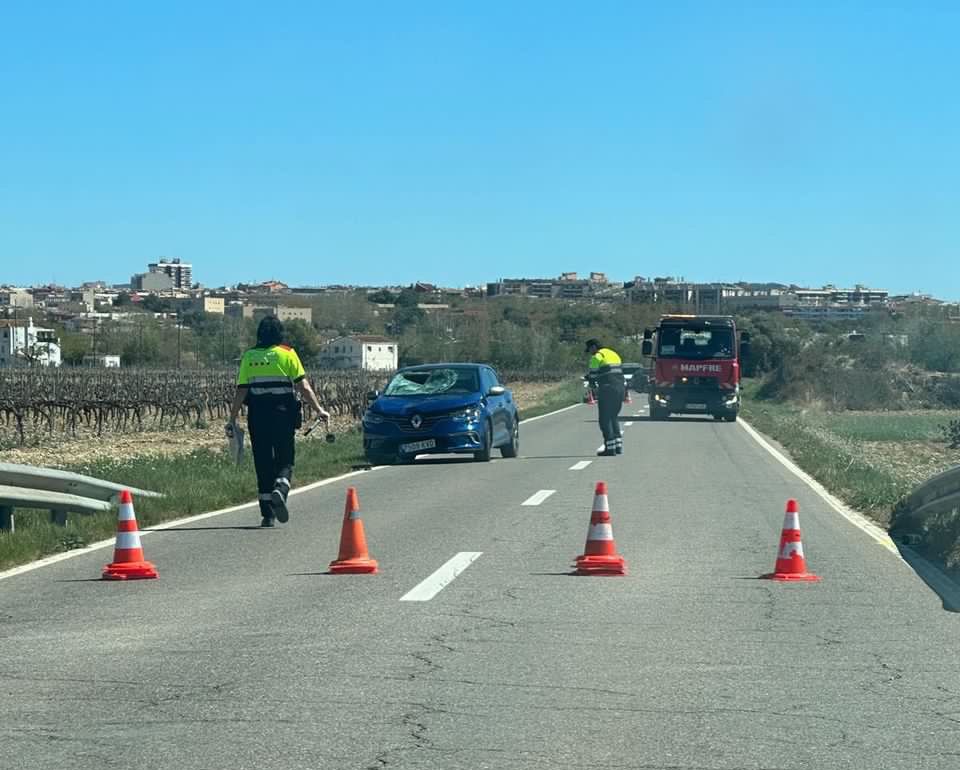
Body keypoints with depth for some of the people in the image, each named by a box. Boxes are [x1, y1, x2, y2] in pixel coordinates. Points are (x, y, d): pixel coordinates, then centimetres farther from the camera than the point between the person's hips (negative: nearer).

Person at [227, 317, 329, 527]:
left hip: (257, 415, 2)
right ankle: (280, 490, -23)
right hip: (283, 413, -2)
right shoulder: (287, 354, 0)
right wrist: (319, 410, 2)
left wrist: (232, 420, 5)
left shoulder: (249, 356, 5)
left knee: (263, 464, 8)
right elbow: (304, 387, -4)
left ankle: (267, 515, 8)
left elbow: (241, 391, 1)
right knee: (285, 461, 8)